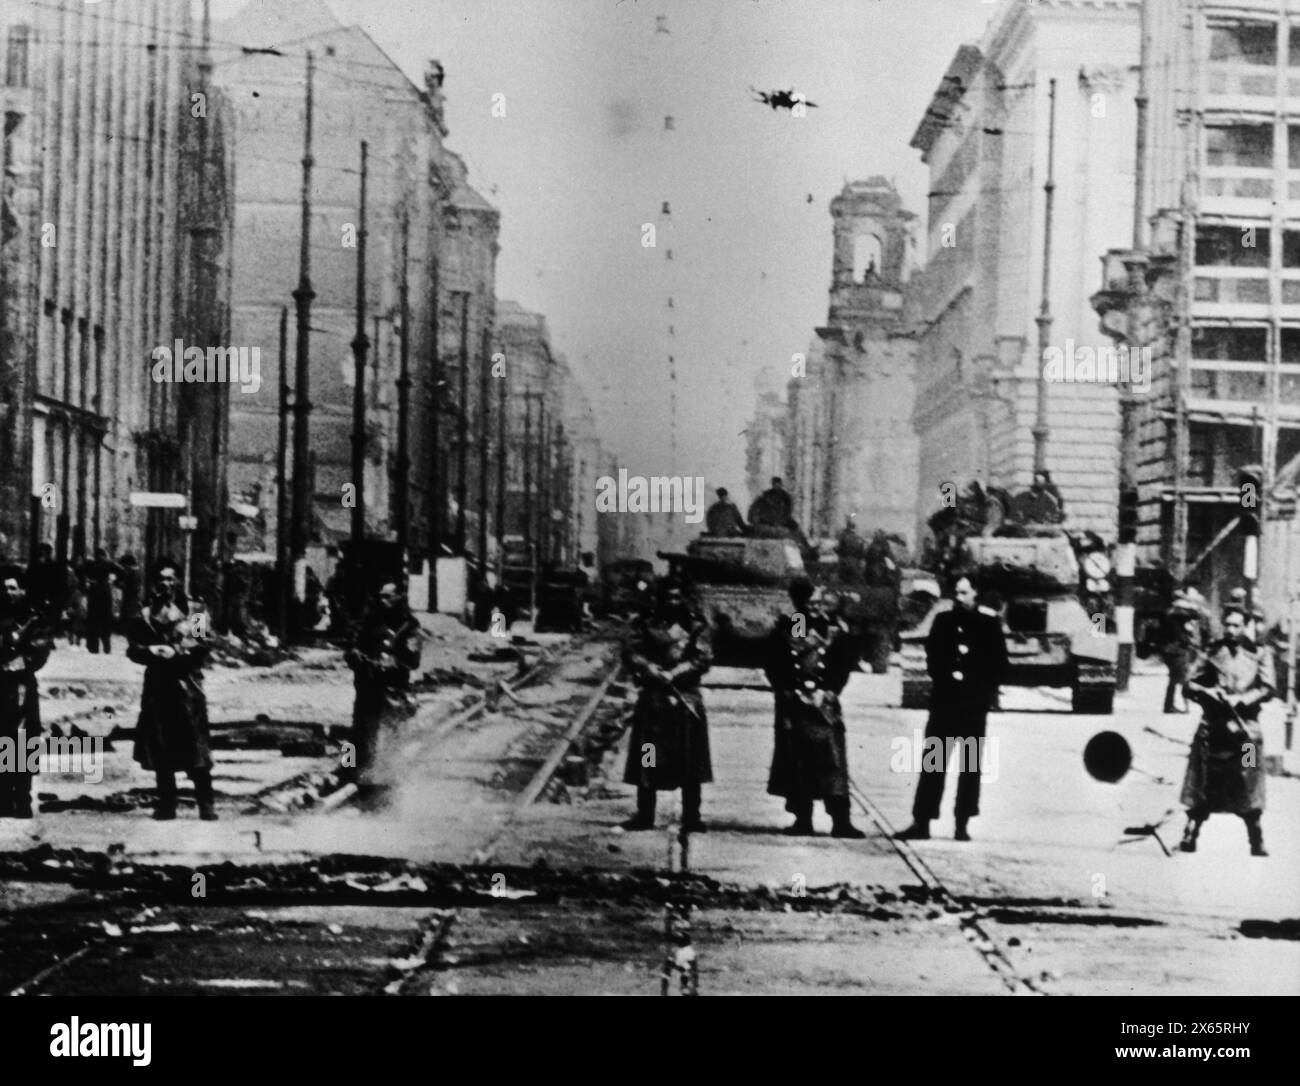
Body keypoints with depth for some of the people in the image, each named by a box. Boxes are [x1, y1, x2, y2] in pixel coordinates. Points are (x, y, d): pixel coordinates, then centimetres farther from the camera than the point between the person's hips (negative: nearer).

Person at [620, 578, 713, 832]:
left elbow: (704, 658, -5)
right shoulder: (646, 624, 7)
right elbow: (630, 653, -1)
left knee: (690, 763, 0)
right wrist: (652, 670, -17)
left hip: (687, 698, -1)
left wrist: (673, 674, -15)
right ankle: (644, 816, 10)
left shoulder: (696, 626, 5)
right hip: (653, 699, 1)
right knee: (647, 763, 3)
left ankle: (692, 818, 5)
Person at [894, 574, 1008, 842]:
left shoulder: (989, 625, 5)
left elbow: (999, 665, 5)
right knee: (932, 763, -3)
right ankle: (921, 822, -4)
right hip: (944, 700, 1)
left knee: (970, 766, 2)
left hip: (975, 704, -1)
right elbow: (932, 658, 7)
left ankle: (962, 824, 7)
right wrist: (948, 676, -8)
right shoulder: (942, 621, 10)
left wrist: (985, 691, -7)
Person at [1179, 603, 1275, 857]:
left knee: (1248, 788, -1)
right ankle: (1190, 835, 2)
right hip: (1212, 728, 1)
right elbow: (1191, 684, 10)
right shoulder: (1213, 652, 10)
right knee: (1202, 788, -1)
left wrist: (1240, 700, -14)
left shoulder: (1259, 654, 7)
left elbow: (1268, 688, -1)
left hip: (1245, 728, -1)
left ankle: (1257, 843, 7)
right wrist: (1207, 693, -10)